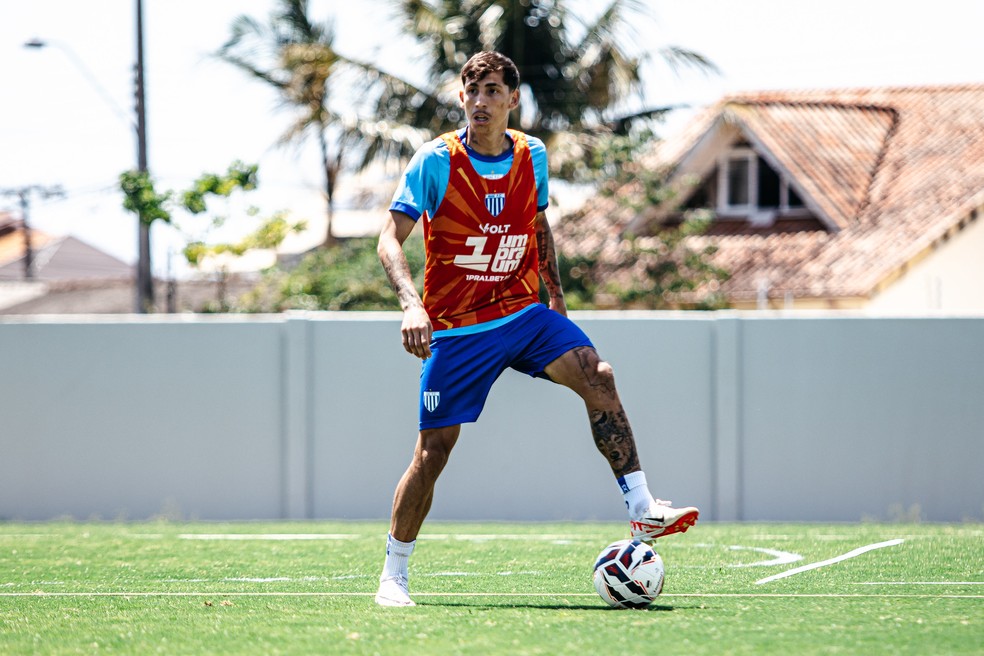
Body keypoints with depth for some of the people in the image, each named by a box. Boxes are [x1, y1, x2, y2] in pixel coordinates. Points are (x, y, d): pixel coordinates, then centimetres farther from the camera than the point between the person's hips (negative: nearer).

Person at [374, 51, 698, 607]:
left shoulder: (533, 156, 3)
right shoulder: (436, 161, -11)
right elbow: (391, 238, -14)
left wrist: (556, 293, 15)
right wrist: (411, 304, -29)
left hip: (523, 312, 3)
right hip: (455, 327, -3)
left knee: (596, 376, -20)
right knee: (434, 450, -4)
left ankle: (643, 511, -21)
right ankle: (394, 575, 12)